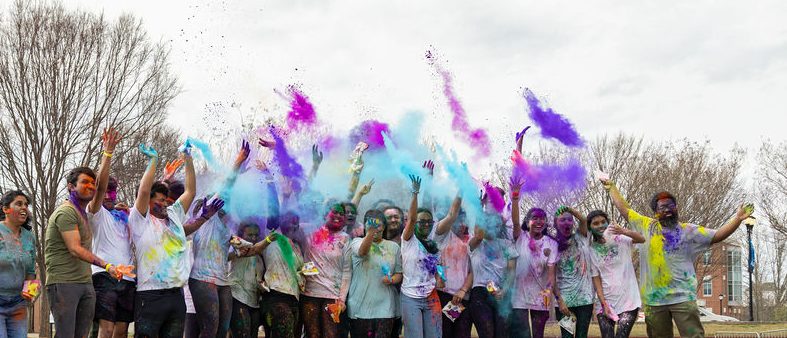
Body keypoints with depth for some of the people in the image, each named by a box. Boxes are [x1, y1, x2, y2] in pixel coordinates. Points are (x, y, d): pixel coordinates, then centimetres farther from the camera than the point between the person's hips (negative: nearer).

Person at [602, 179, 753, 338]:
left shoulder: (689, 231, 4)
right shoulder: (646, 226, 10)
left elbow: (718, 235, -1)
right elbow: (624, 208, 17)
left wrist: (737, 218, -14)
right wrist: (611, 187, 22)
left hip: (682, 297, -2)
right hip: (653, 299, 3)